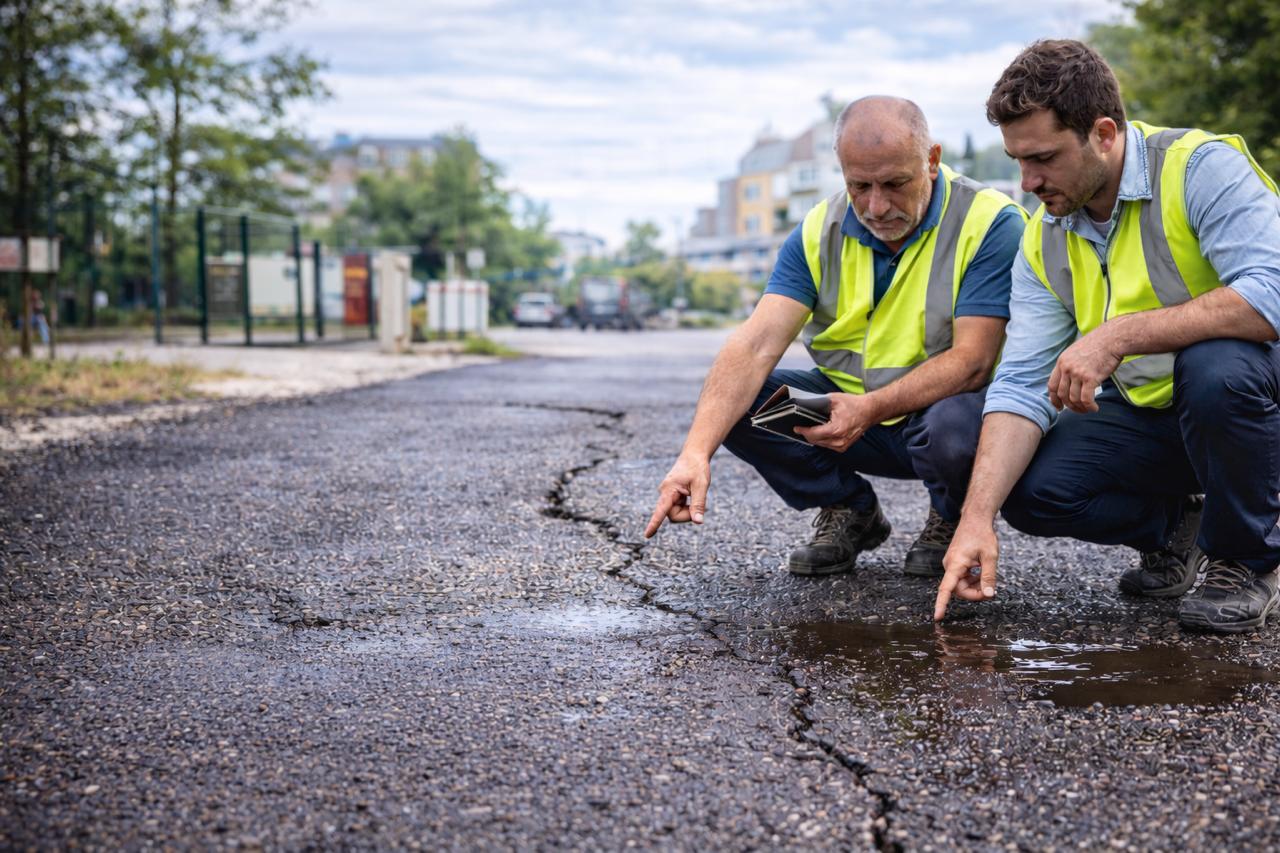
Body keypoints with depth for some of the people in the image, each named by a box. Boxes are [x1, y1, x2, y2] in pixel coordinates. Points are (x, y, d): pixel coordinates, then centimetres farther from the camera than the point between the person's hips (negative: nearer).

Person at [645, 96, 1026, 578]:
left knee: (956, 426, -39)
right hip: (849, 407, 4)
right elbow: (757, 344, -19)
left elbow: (971, 361, -23)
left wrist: (870, 408, -38)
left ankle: (953, 520, -1)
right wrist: (696, 452, -34)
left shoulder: (989, 223, -17)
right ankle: (849, 512, 6)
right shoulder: (819, 232, -7)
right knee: (733, 402, -18)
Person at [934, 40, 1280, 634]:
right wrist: (977, 518, -21)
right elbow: (1021, 385, -8)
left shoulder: (1201, 167, -20)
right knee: (1030, 489, -18)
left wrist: (1118, 335, -37)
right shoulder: (1043, 243, -2)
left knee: (1214, 364, -38)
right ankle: (1172, 527, 13)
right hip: (1146, 417, 5)